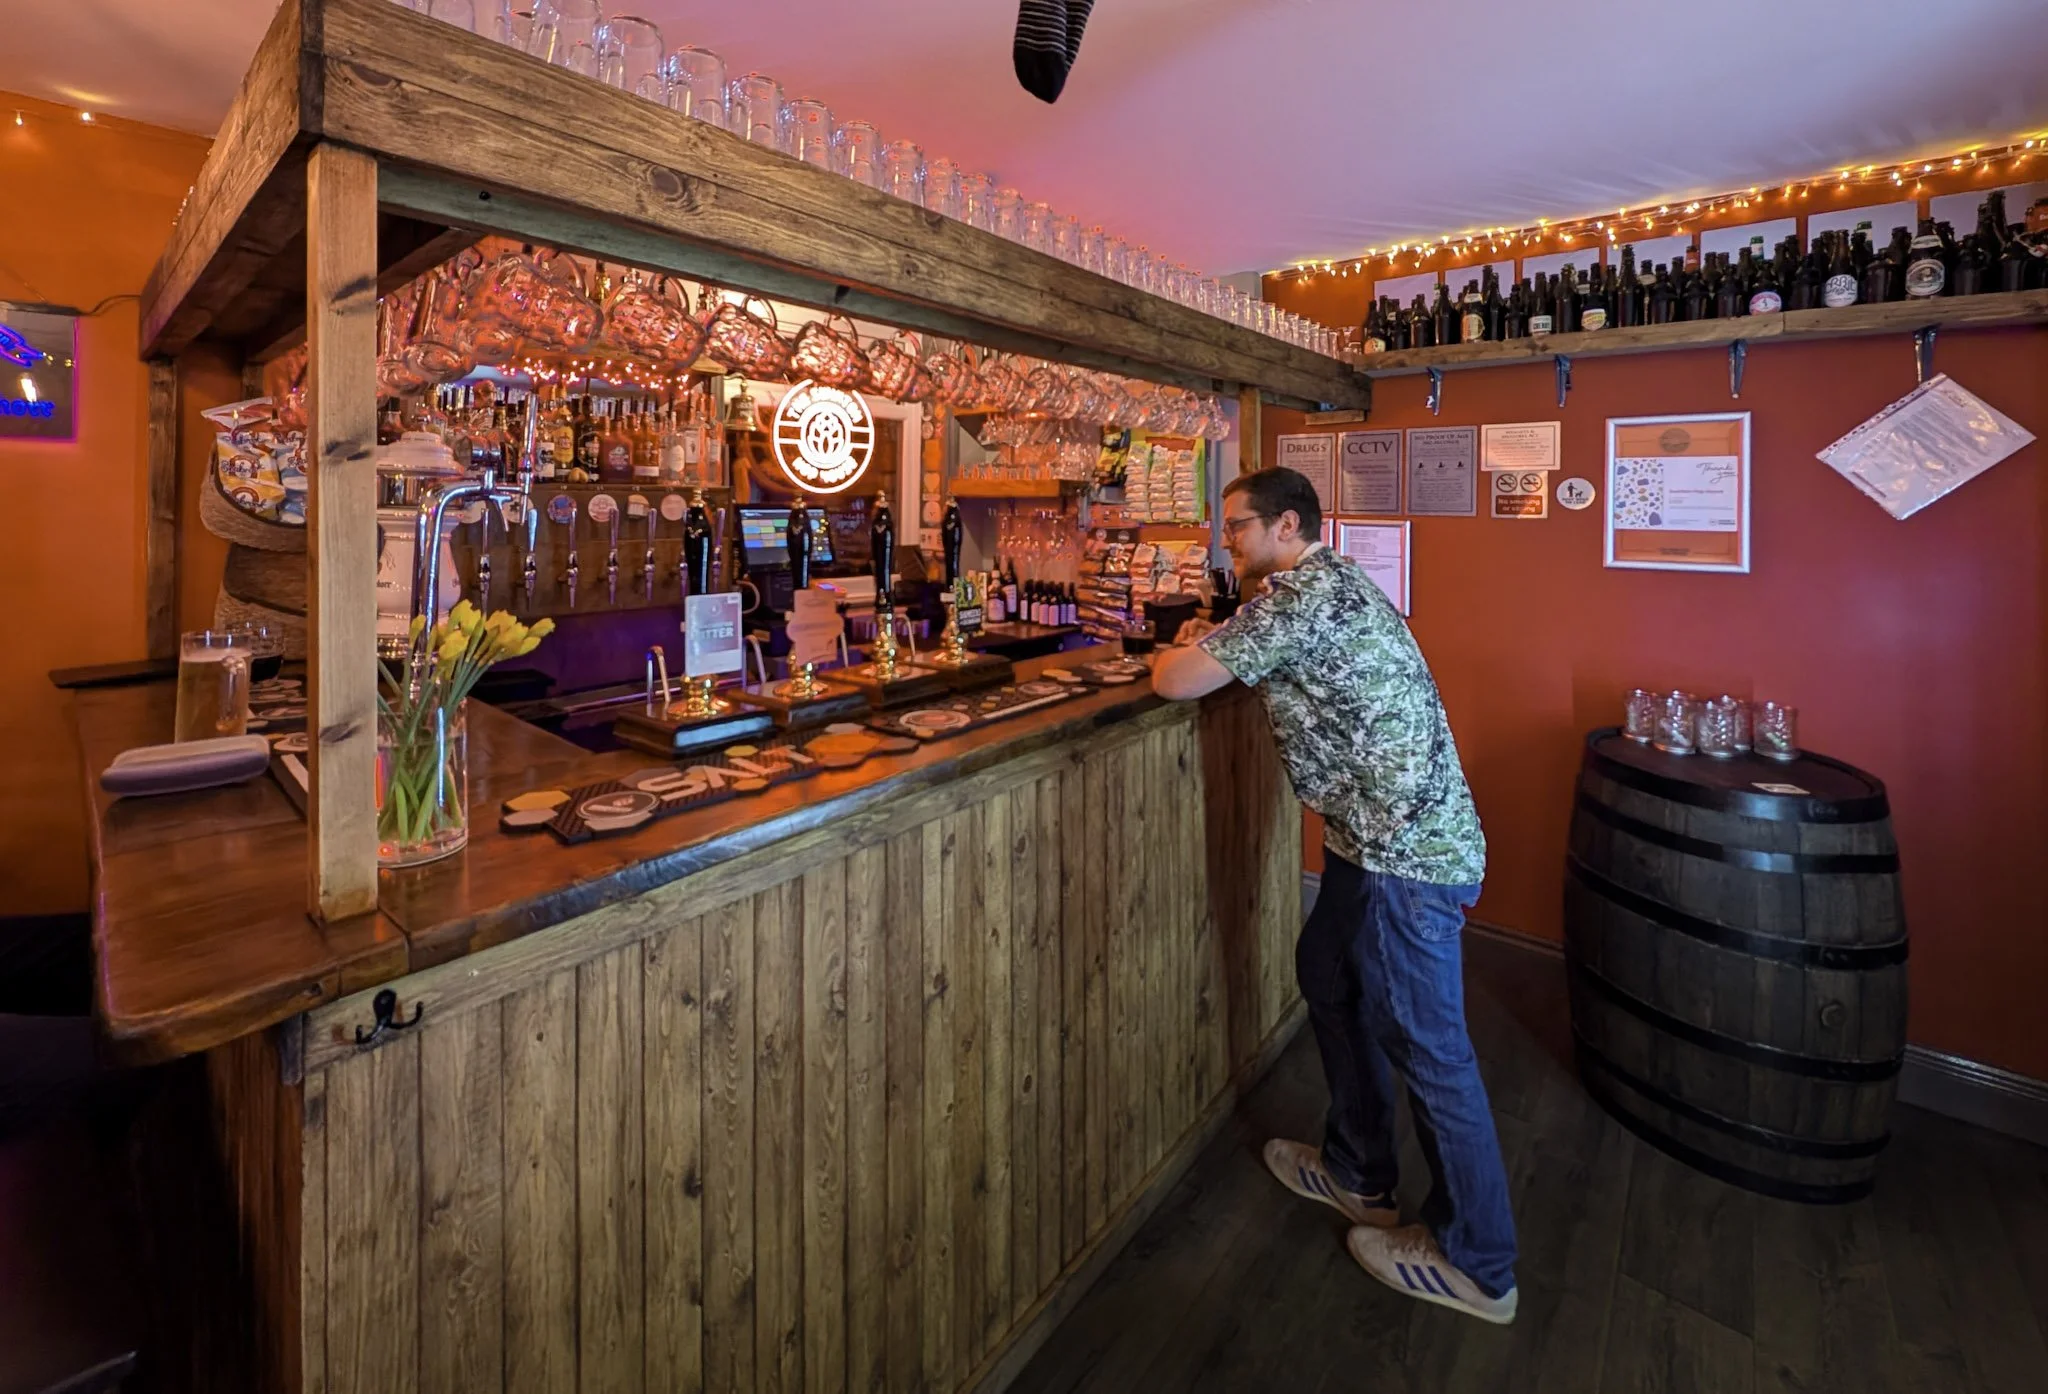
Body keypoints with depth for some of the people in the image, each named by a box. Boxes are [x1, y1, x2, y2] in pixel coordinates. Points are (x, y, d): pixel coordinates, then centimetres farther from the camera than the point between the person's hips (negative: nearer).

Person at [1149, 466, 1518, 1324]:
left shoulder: (1300, 594, -19)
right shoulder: (1323, 585, 13)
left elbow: (1175, 682, -19)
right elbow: (1248, 661, 25)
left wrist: (1173, 653, 3)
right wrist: (1209, 645, 8)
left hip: (1405, 851, -11)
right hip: (1384, 836, 11)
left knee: (1426, 1046, 3)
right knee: (1328, 977, 21)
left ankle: (1475, 1263, 23)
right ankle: (1358, 1173, 39)